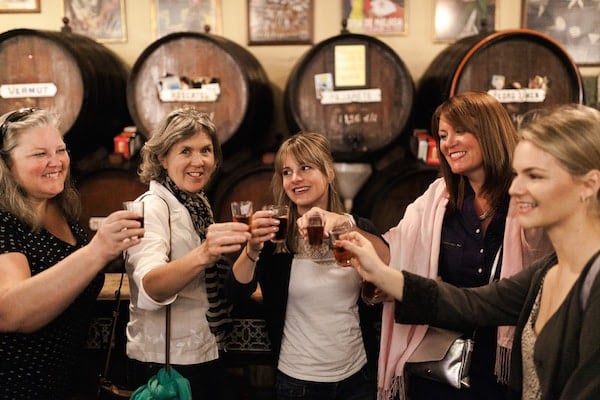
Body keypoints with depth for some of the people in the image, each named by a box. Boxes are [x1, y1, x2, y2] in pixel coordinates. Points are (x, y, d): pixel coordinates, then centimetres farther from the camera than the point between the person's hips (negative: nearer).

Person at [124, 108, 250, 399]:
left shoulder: (199, 205, 7)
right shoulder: (152, 206, -16)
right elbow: (149, 289, -33)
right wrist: (203, 255, -50)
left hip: (207, 358, 7)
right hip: (164, 366, -7)